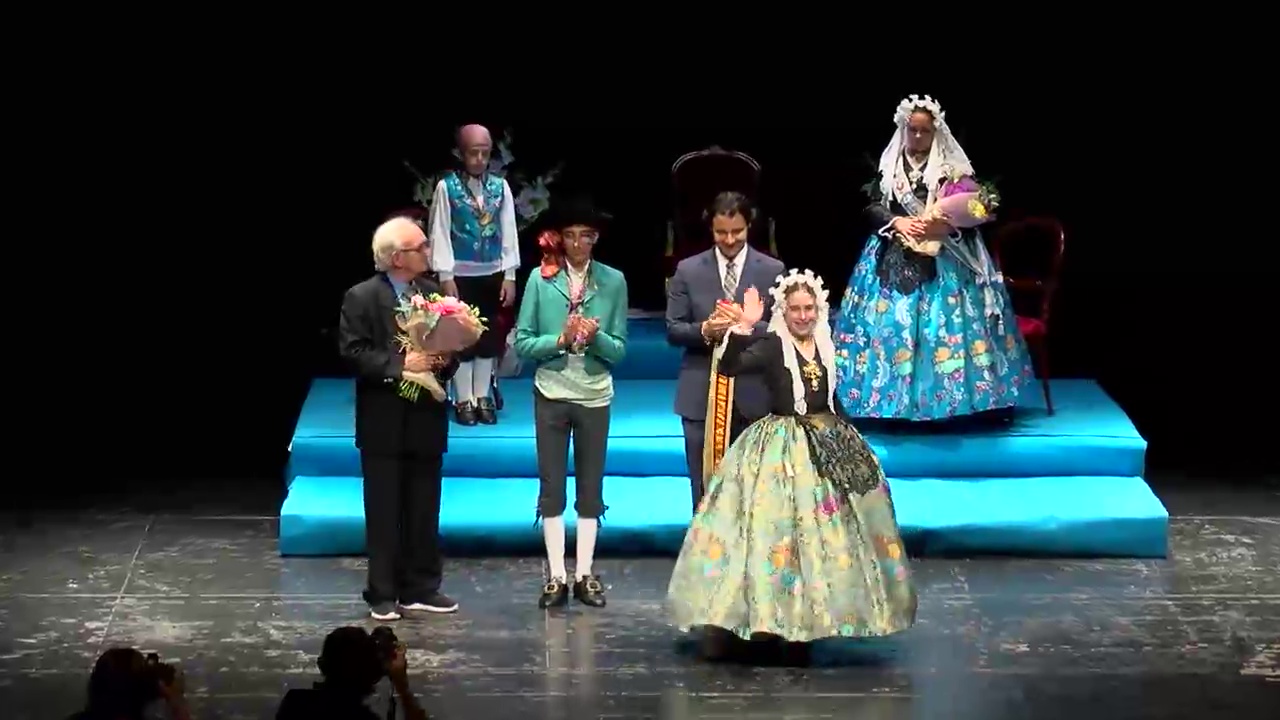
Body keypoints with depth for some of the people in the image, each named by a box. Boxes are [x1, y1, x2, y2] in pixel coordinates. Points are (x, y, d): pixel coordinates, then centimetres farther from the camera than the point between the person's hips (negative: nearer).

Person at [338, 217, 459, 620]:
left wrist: (445, 362, -7)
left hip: (426, 419, 5)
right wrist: (399, 365, -21)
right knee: (384, 512, 1)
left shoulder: (434, 294, 8)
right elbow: (353, 352, -13)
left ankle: (420, 588, 18)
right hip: (384, 423, -5)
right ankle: (382, 595, 8)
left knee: (424, 511, 9)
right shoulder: (362, 299, -7)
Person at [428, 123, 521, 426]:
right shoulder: (447, 187, -7)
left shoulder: (500, 187, 2)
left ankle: (483, 396, 18)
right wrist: (446, 276, -11)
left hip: (492, 273, 3)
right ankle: (463, 399, 10)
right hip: (461, 274, -3)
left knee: (489, 335, 8)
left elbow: (509, 232, 3)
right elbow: (440, 233, -7)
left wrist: (510, 276, 0)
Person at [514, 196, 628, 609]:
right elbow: (522, 343, -3)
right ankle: (556, 576, 7)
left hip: (595, 395, 1)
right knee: (552, 486, 3)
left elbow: (619, 350, 0)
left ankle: (585, 575, 13)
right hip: (552, 393, -1)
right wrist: (560, 339, -18)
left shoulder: (613, 281, -1)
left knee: (591, 486, 7)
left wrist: (596, 337, -20)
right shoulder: (541, 279, -3)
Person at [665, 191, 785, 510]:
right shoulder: (688, 270, 5)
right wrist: (704, 330, -17)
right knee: (705, 491, 6)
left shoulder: (772, 271, 3)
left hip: (752, 397, -1)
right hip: (702, 397, 1)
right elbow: (673, 330, 3)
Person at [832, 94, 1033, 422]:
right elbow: (872, 206, 5)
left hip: (944, 263, -2)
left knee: (944, 324, -8)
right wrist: (897, 222, -13)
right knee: (892, 325, -5)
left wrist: (945, 226, -18)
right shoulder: (889, 166, 9)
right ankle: (895, 402, 0)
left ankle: (950, 403, -3)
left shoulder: (953, 167, 2)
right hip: (897, 261, 2)